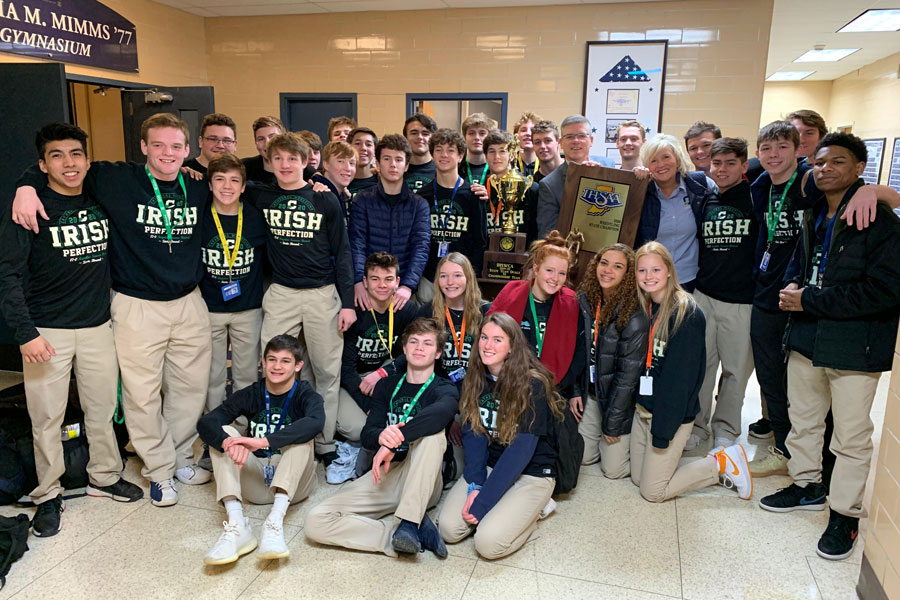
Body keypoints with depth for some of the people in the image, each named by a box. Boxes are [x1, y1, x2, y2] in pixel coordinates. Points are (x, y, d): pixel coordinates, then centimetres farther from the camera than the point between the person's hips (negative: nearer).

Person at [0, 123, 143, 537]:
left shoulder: (102, 203, 5)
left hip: (97, 325, 4)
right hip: (47, 331, -3)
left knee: (103, 408, 12)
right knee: (47, 417, 4)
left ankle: (104, 477, 30)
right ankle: (48, 496, 21)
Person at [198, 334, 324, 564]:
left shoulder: (306, 396, -6)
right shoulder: (250, 395, 2)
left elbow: (315, 423, -32)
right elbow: (205, 422, -14)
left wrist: (264, 441, -43)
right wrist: (228, 442, -38)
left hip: (294, 483, -3)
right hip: (254, 482, 3)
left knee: (301, 437, -27)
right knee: (223, 433, -17)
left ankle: (275, 522, -42)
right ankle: (237, 526, -35)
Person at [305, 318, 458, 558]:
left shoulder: (444, 389, 1)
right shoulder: (387, 386, 15)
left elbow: (443, 410, -26)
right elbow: (367, 435, 2)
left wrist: (395, 440, -35)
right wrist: (381, 436, -23)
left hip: (423, 482, -4)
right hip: (385, 474, 4)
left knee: (433, 433, -33)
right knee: (315, 523, -18)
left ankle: (409, 522, -32)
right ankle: (418, 531, -22)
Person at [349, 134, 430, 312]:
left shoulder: (419, 204, 6)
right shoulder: (363, 200, 5)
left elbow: (421, 247, -6)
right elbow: (356, 245, -6)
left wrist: (408, 286, -21)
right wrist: (359, 282, -22)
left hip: (403, 290, 1)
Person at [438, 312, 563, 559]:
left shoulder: (533, 385, -19)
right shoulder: (476, 380, 0)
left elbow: (521, 449, -22)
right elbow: (472, 434, -3)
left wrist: (482, 502, -22)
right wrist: (475, 485, -17)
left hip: (531, 473, -5)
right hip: (488, 466, 5)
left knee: (488, 543, -21)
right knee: (448, 528, -13)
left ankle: (531, 510, 6)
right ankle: (503, 509, 12)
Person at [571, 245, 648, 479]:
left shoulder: (635, 316, -24)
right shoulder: (585, 301, -6)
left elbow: (629, 372, -20)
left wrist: (613, 422, -16)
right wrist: (574, 392, -2)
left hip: (621, 398, -5)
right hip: (590, 393, 5)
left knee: (613, 469, 1)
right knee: (584, 456, 10)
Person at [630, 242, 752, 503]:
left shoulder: (686, 313, -18)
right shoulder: (643, 308, 5)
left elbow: (680, 378, -20)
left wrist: (663, 429, -20)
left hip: (672, 413, -8)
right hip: (643, 408, 8)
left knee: (653, 491, -1)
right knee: (638, 478, 13)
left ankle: (723, 463, 14)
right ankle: (712, 462, 26)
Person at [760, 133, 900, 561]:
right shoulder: (813, 217, 12)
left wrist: (810, 300, -18)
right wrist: (792, 288, 1)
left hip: (853, 345, -7)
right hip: (806, 337, 7)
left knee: (851, 436, 4)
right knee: (802, 418, 19)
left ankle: (845, 514, 19)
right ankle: (807, 486, 37)